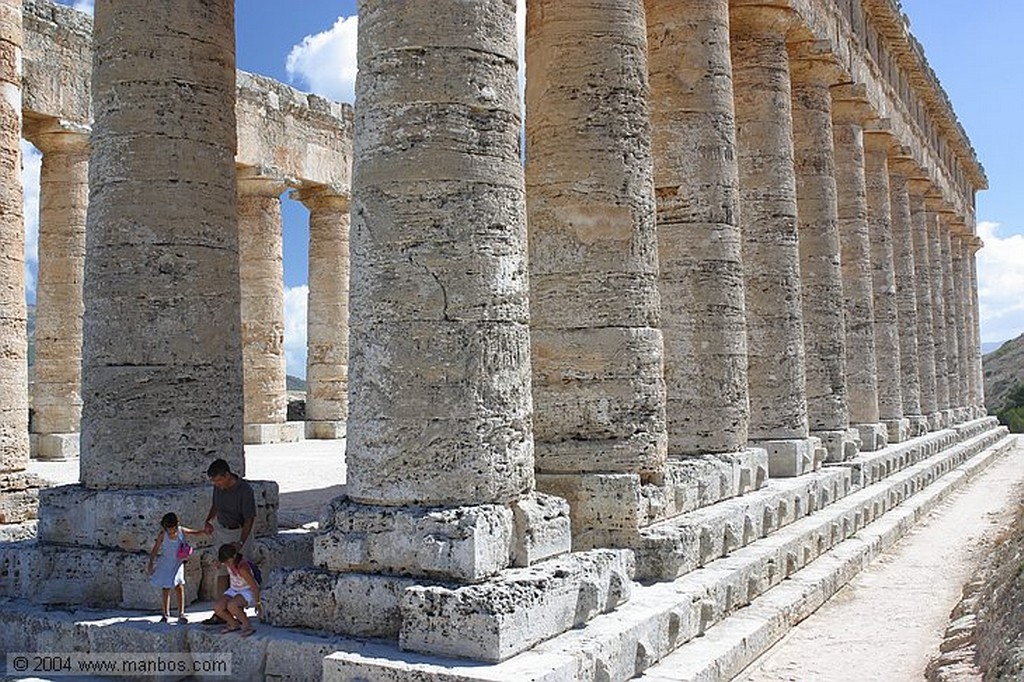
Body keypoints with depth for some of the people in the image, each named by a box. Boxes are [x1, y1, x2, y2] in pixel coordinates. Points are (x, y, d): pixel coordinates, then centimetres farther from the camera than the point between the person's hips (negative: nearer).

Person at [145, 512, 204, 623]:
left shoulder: (181, 530, -8)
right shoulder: (163, 535, -13)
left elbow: (195, 533, 1)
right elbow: (155, 549, -6)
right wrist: (151, 563, -8)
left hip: (177, 563, 1)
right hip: (165, 563, -1)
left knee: (179, 587, -10)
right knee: (166, 589, 7)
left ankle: (181, 614, -7)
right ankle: (166, 614, 21)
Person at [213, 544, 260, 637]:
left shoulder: (242, 568, -33)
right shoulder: (228, 562, -13)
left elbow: (255, 587, -24)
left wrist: (257, 604, -12)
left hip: (248, 592, -7)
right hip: (233, 591, 7)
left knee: (231, 606, -36)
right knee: (217, 608, -17)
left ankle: (248, 626, -14)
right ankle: (234, 624, 10)